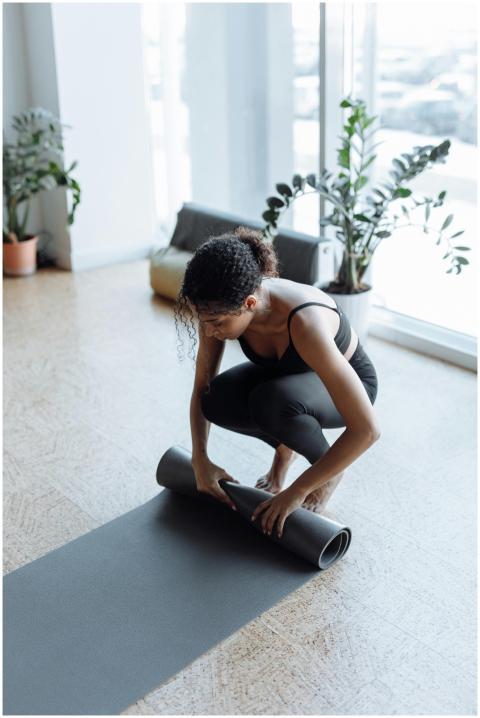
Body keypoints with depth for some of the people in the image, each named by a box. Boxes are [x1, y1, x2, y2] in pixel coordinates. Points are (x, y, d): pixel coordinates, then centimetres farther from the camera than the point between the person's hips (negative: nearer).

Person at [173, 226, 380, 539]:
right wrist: (200, 458, -18)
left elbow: (367, 429, -40)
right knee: (216, 400, -24)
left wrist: (297, 490, -34)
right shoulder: (222, 307, -26)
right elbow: (202, 387, -8)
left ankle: (330, 467, -6)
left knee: (271, 402, -37)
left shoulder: (304, 323, -43)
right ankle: (286, 444, 6)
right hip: (287, 372, 5)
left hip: (348, 380, -5)